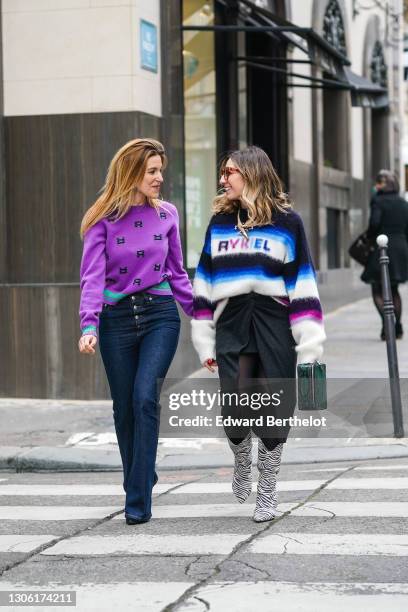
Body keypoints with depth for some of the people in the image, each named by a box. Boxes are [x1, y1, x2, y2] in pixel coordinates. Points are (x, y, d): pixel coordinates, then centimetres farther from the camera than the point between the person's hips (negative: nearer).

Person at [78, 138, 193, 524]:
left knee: (145, 397, -17)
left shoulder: (166, 214, 5)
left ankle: (138, 499, -14)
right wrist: (89, 326, -23)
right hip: (117, 318, 0)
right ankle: (138, 481, 29)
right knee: (124, 407, 7)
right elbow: (92, 276, -9)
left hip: (160, 314, 0)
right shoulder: (102, 219, -2)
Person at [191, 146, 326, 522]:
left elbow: (303, 284, -1)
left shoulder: (287, 221, 1)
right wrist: (204, 341, 9)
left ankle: (267, 494, 17)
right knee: (234, 411, -9)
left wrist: (309, 343, -6)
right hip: (232, 325, 2)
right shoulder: (219, 222, 11)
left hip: (275, 326, -2)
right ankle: (242, 463, 23)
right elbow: (205, 283, 13)